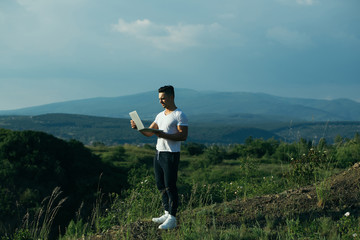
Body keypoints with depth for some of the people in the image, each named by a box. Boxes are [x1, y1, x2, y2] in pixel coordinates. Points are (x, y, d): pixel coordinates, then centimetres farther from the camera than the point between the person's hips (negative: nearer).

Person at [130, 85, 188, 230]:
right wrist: (137, 127, -2)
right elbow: (148, 133, 17)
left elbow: (183, 136, -17)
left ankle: (172, 219, -4)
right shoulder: (160, 115, 17)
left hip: (171, 155, -8)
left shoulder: (179, 115, -8)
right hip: (159, 153, 8)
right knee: (160, 185, 10)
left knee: (170, 187, -7)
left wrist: (164, 135, -25)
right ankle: (167, 214, 19)